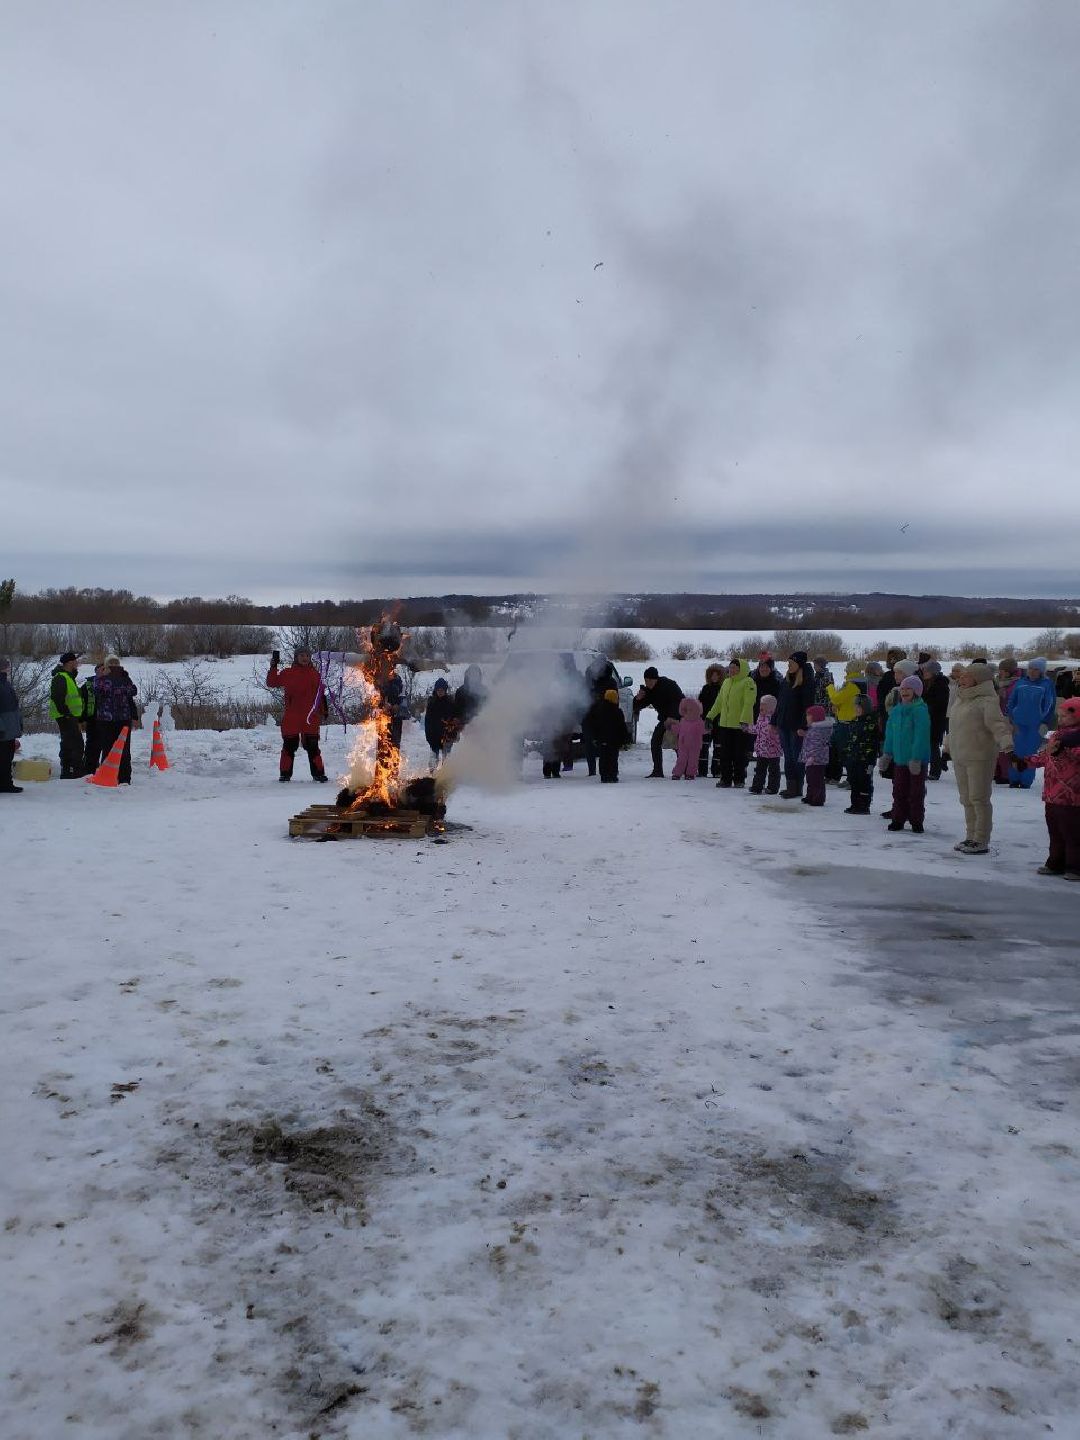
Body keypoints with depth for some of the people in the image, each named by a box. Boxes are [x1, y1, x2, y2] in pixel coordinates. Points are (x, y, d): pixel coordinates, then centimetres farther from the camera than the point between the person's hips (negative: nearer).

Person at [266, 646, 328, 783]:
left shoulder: (315, 674, 8)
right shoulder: (287, 673, 4)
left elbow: (321, 695, 13)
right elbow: (271, 683, 5)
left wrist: (323, 712, 8)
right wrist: (273, 668, -7)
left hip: (310, 718, 1)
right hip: (291, 718, 0)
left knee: (312, 746, 2)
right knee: (289, 746, 5)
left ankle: (318, 773, 7)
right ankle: (285, 773, 13)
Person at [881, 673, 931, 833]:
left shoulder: (920, 710, -13)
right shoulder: (896, 710, 7)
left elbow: (921, 736, -17)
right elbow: (890, 734, 13)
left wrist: (916, 758, -21)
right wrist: (886, 754, 11)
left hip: (917, 760, -5)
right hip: (899, 758, 5)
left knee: (916, 792, 6)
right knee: (899, 791, 11)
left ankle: (916, 821, 16)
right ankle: (898, 819, 21)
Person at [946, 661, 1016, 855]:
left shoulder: (986, 701, -14)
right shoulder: (959, 699, 12)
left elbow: (997, 724, -24)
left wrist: (1006, 741, -40)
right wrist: (950, 745, 30)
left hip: (980, 757, -9)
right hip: (959, 757, 9)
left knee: (979, 799, -5)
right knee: (966, 799, 14)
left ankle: (982, 841, 2)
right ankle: (971, 837, 24)